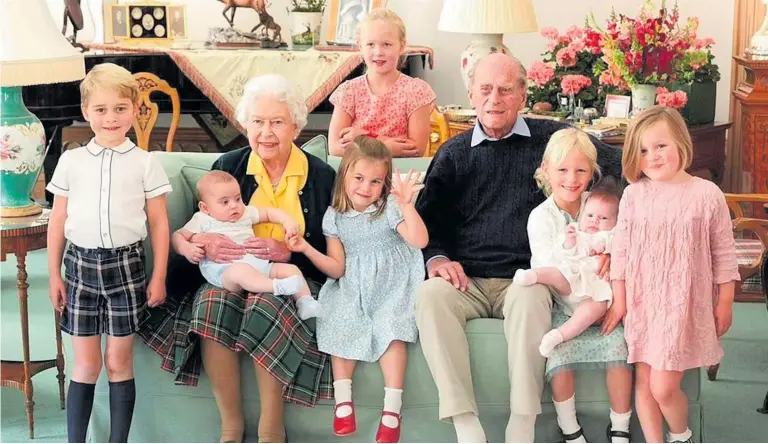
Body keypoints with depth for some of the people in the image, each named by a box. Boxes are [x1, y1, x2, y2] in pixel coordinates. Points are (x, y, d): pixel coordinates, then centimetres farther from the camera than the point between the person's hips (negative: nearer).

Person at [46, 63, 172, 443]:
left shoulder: (144, 163, 0)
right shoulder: (71, 161, 4)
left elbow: (158, 223, 3)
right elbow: (58, 221, 8)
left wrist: (158, 277, 0)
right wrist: (54, 274, 6)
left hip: (126, 264, -1)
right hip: (81, 263, 1)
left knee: (119, 362, 6)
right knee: (86, 364, 5)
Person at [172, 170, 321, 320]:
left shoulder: (246, 213, 24)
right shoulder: (203, 220, 12)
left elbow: (269, 212, 28)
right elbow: (178, 236, 10)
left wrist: (288, 221, 8)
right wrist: (186, 248, -13)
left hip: (258, 264, 6)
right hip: (223, 270, -6)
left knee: (291, 269, -7)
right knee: (240, 271, -41)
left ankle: (305, 302, -15)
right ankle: (277, 287, -51)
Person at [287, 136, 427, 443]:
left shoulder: (389, 208, -10)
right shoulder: (335, 216, 2)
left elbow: (419, 241, -26)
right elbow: (337, 268, 3)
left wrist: (407, 206, -40)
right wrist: (306, 249, -11)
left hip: (392, 287, -4)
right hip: (353, 289, 4)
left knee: (389, 327, -27)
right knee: (341, 324, -21)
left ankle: (392, 408, -23)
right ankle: (343, 400, -12)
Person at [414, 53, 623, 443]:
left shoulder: (549, 138, 8)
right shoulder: (453, 154, 16)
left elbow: (618, 166, 5)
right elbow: (427, 216, 17)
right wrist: (436, 258, -3)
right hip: (467, 280, 2)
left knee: (529, 298, -37)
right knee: (430, 295, -31)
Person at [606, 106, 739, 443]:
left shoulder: (707, 194, -6)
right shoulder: (634, 194, 0)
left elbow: (723, 253, 1)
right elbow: (621, 248, 5)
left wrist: (725, 302, 3)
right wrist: (619, 299, 5)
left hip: (684, 302, -3)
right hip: (642, 301, 3)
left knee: (663, 386, -7)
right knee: (644, 382, 8)